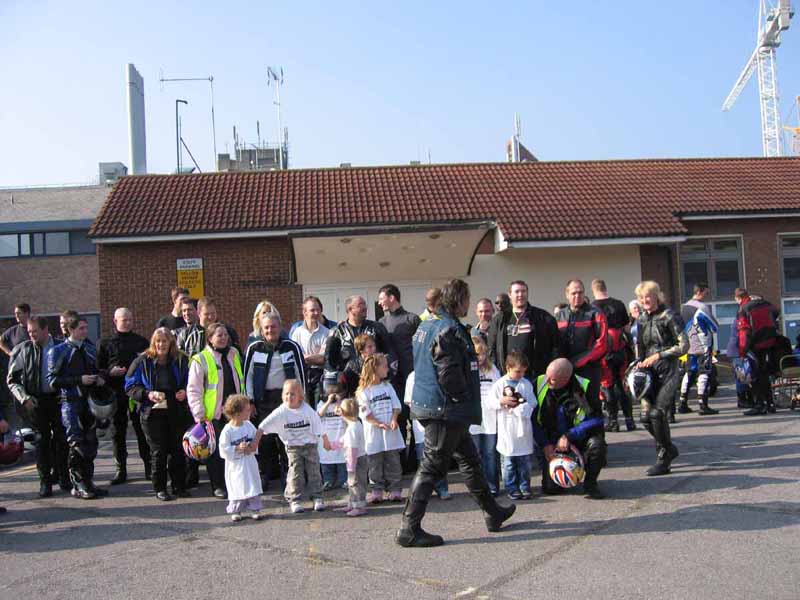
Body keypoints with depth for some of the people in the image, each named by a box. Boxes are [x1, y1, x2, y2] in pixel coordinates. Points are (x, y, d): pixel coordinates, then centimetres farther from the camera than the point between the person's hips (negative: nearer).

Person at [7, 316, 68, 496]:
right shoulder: (22, 350, -2)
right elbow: (12, 380, 1)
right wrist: (24, 398, -12)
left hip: (58, 398, 1)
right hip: (36, 400, 0)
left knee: (61, 438, 6)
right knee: (42, 441, 3)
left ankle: (63, 477, 21)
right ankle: (45, 481, 12)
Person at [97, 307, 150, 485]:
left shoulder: (141, 341, 10)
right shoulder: (105, 343, 8)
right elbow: (97, 369, 7)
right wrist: (110, 373, -11)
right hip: (116, 393, 0)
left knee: (142, 429, 1)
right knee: (118, 431, 5)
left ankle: (149, 467, 9)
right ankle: (121, 469, 14)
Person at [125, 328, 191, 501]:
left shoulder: (180, 361, 4)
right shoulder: (142, 361, -1)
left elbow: (190, 382, 15)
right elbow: (131, 387, 0)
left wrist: (185, 392, -6)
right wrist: (148, 394, -16)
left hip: (177, 413, 2)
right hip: (152, 413, -2)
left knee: (178, 450, 6)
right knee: (158, 452, 4)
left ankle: (179, 486, 18)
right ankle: (159, 488, 15)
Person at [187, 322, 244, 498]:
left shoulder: (234, 354, 11)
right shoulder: (200, 360, -7)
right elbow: (193, 390, -8)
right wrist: (199, 414, -14)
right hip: (213, 414, -5)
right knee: (215, 451, 2)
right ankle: (218, 486, 14)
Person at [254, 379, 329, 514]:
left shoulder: (308, 410, -11)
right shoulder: (281, 412, -13)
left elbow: (318, 426, 0)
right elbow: (263, 427, -13)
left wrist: (326, 441, 8)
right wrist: (256, 441, -21)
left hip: (310, 444, 1)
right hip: (293, 447, -1)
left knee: (314, 472, 4)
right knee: (295, 473, -4)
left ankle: (317, 497, 14)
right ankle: (294, 500, 5)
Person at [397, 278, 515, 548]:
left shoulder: (427, 325, 12)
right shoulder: (449, 330, -18)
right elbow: (450, 374, -25)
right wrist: (464, 399, -8)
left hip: (429, 403, 11)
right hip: (445, 410, -11)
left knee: (469, 458, 20)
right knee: (432, 467, -4)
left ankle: (493, 513, 33)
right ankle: (409, 529, 2)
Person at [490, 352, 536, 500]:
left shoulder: (526, 384, 6)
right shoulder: (499, 384, -3)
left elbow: (532, 402, 4)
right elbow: (491, 402, -3)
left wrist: (521, 407, -13)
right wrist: (502, 401, -20)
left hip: (523, 428, 3)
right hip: (507, 429, -2)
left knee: (524, 461, 9)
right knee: (509, 462, 4)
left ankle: (525, 487, 20)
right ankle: (512, 488, 14)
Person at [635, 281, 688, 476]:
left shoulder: (669, 316, -7)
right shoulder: (641, 319, 12)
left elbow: (684, 345, -9)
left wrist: (659, 355, -14)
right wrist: (640, 364, 6)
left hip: (668, 372, -6)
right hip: (650, 373, 6)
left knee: (657, 413, -16)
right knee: (646, 416, 1)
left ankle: (663, 459, 0)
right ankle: (669, 449, 26)